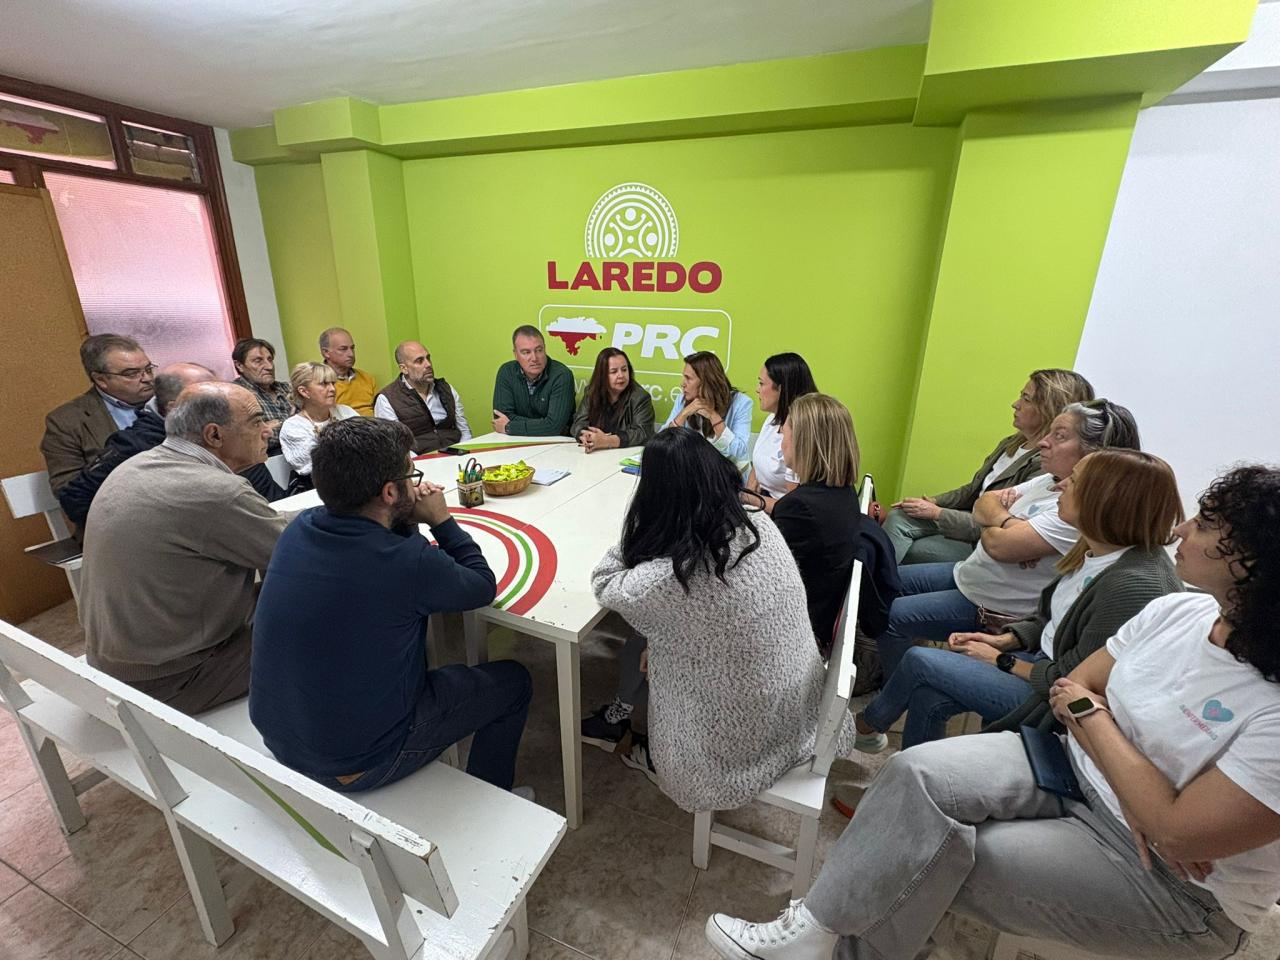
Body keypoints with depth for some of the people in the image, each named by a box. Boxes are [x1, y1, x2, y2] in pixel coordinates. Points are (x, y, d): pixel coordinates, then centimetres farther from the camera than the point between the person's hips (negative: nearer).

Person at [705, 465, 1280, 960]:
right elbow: (1075, 685, 0)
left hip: (1182, 887, -5)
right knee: (919, 772, -20)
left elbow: (1180, 834, -26)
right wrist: (1135, 799, -14)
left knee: (932, 861, -19)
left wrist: (1091, 717, -16)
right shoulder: (1178, 611, -6)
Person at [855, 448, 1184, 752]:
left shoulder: (1135, 585, -29)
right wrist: (1004, 640, 1)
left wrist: (1002, 662, -10)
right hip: (1042, 663, 8)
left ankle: (866, 722, 21)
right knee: (930, 696, -5)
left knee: (920, 660, -8)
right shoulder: (1093, 551, 0)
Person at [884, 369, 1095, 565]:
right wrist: (933, 501, 0)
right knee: (898, 517, -13)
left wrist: (936, 513, -17)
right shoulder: (1011, 444, 7)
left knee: (905, 552, -21)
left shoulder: (1046, 466, -21)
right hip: (970, 519, 7)